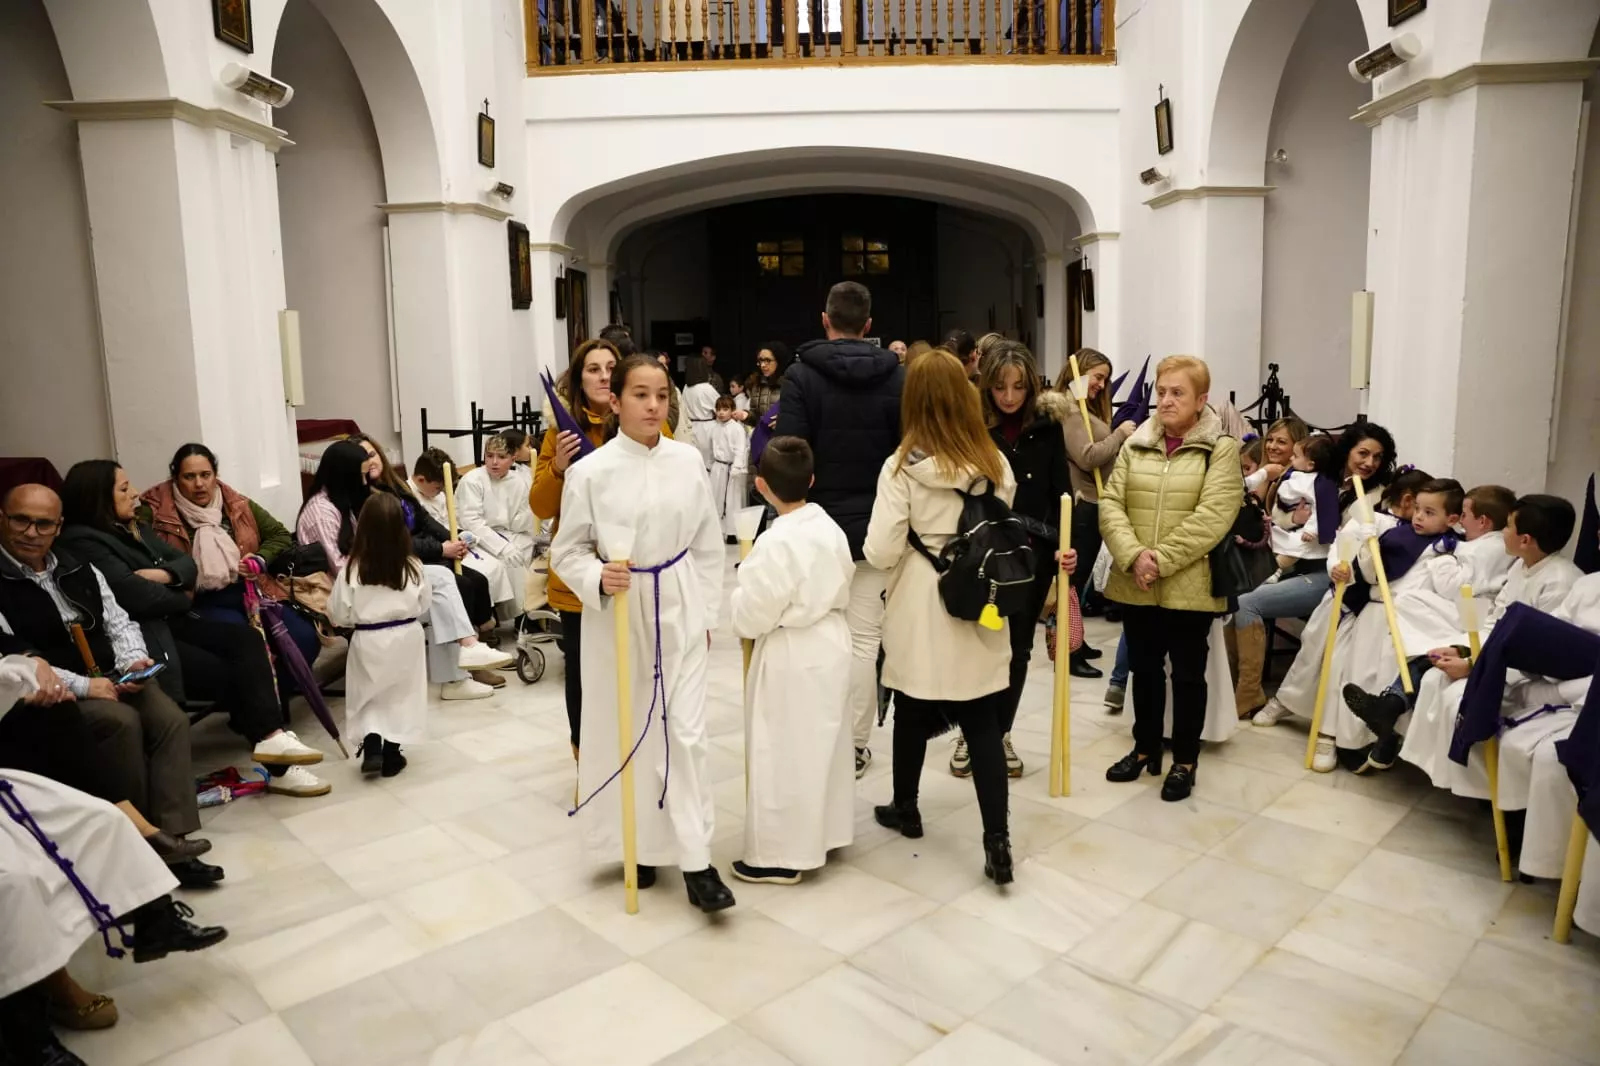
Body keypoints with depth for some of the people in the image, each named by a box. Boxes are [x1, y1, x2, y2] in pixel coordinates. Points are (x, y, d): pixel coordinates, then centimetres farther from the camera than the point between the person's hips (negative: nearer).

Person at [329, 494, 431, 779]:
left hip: (368, 641, -1)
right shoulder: (412, 566, -11)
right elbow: (424, 605, 3)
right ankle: (391, 754, 18)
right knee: (400, 696, 13)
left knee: (369, 695, 17)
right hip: (406, 638, 1)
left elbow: (338, 615, -7)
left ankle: (372, 746, 2)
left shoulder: (352, 569, -14)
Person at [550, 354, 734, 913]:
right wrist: (598, 578, -22)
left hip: (679, 610, 1)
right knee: (625, 732, 11)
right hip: (616, 614, -1)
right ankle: (638, 845, 30)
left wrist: (707, 612, 6)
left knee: (687, 733, 0)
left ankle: (696, 862, 8)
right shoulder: (590, 471, -9)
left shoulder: (688, 460, -2)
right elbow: (566, 552, -2)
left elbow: (709, 544, 5)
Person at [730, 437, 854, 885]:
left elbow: (750, 618, -17)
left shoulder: (776, 542, -23)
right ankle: (825, 832, 36)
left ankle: (781, 854, 14)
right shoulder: (831, 528, 1)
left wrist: (741, 592, 2)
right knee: (823, 746, 21)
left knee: (784, 755, 3)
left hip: (791, 659, -8)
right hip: (830, 646, 9)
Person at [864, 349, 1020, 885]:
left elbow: (880, 552, -14)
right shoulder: (995, 463, -3)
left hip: (919, 612, -2)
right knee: (983, 725, 6)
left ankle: (905, 809, 36)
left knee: (912, 715, 16)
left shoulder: (901, 466, -13)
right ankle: (997, 841, 3)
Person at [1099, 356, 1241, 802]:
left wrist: (1160, 559, -20)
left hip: (1189, 585, -4)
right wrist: (1134, 556, -17)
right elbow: (1111, 504, -1)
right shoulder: (1135, 445, 7)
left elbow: (1211, 518, -16)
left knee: (1188, 673, 8)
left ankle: (1184, 761, 23)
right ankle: (1146, 749, 33)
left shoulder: (1221, 449, -5)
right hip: (1134, 584, 4)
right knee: (1144, 669, 16)